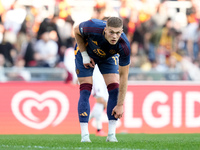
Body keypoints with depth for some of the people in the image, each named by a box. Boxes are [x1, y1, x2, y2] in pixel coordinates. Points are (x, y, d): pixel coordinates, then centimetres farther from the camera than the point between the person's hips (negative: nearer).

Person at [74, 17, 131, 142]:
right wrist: (84, 55, -18)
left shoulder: (124, 46, -37)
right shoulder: (92, 27, -41)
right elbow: (77, 31, -14)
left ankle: (111, 134, -7)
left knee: (115, 89, -13)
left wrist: (120, 105, -28)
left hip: (108, 57, 1)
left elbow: (123, 76, -29)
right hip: (86, 53, -1)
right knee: (85, 92, -11)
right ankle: (85, 135, -10)